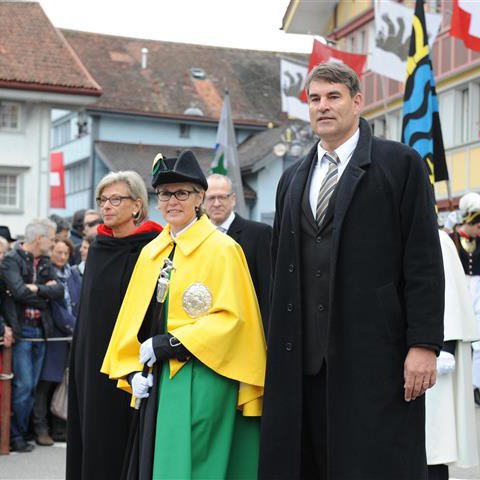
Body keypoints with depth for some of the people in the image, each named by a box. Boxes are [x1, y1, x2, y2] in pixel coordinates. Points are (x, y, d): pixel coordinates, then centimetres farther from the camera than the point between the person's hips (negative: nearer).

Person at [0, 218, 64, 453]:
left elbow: (59, 290, 1)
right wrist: (46, 291, -6)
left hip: (40, 332, 7)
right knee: (23, 385, -8)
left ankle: (20, 433, 17)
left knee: (31, 387, 9)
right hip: (20, 332, -7)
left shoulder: (45, 262, 14)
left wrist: (37, 288, -13)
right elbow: (19, 291, -20)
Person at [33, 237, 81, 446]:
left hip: (73, 334, 5)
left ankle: (59, 428, 13)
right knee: (46, 381, -5)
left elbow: (81, 303, 10)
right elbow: (53, 306, -9)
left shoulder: (74, 275, 14)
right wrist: (72, 326, -9)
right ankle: (41, 428, 1)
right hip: (52, 334, -5)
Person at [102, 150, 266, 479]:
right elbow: (133, 319, 14)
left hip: (202, 381, -6)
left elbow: (232, 317, -14)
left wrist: (167, 344, -16)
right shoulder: (151, 252, 13)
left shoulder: (222, 249, -6)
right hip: (157, 380, 6)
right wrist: (133, 371, 0)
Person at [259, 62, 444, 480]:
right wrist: (278, 348, 14)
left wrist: (424, 343, -12)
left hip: (375, 355, -5)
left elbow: (424, 261, -5)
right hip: (305, 358, 5)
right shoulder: (293, 179, 18)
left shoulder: (400, 163, 2)